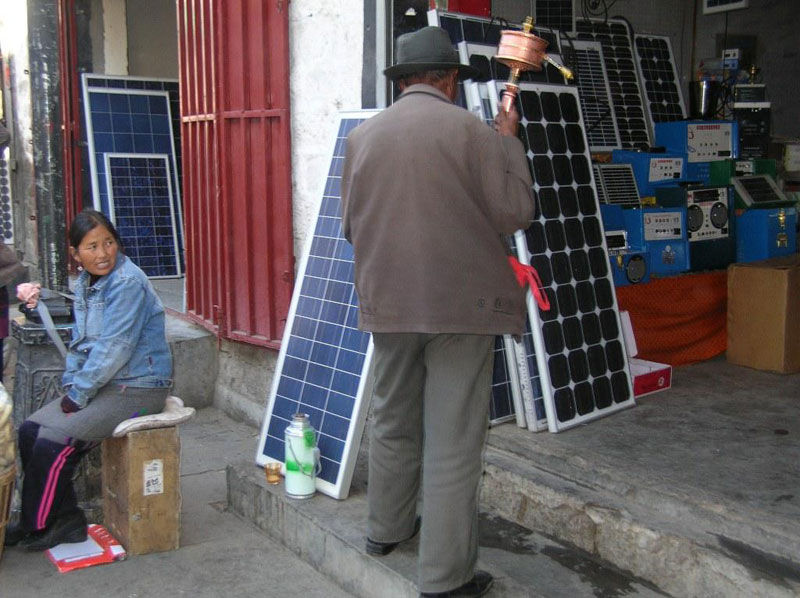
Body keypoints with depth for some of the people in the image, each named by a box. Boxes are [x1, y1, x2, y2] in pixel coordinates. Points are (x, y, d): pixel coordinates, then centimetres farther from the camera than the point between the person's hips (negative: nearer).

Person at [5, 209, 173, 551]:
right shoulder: (85, 284, 10)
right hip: (103, 384, 9)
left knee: (51, 445, -14)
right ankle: (65, 520, 11)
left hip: (137, 389, -9)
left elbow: (112, 349, -22)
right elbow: (80, 342, 16)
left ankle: (36, 527, 10)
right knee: (30, 431, 2)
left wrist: (79, 394, -15)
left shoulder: (127, 283, -18)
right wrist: (71, 384, 1)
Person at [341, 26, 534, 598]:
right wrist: (509, 140, 6)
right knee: (453, 441, 2)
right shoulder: (471, 129, -9)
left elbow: (351, 224, 12)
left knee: (393, 422, 21)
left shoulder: (363, 136, 4)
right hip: (461, 303, -4)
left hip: (387, 304, 5)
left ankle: (387, 528, 38)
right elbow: (516, 211, -5)